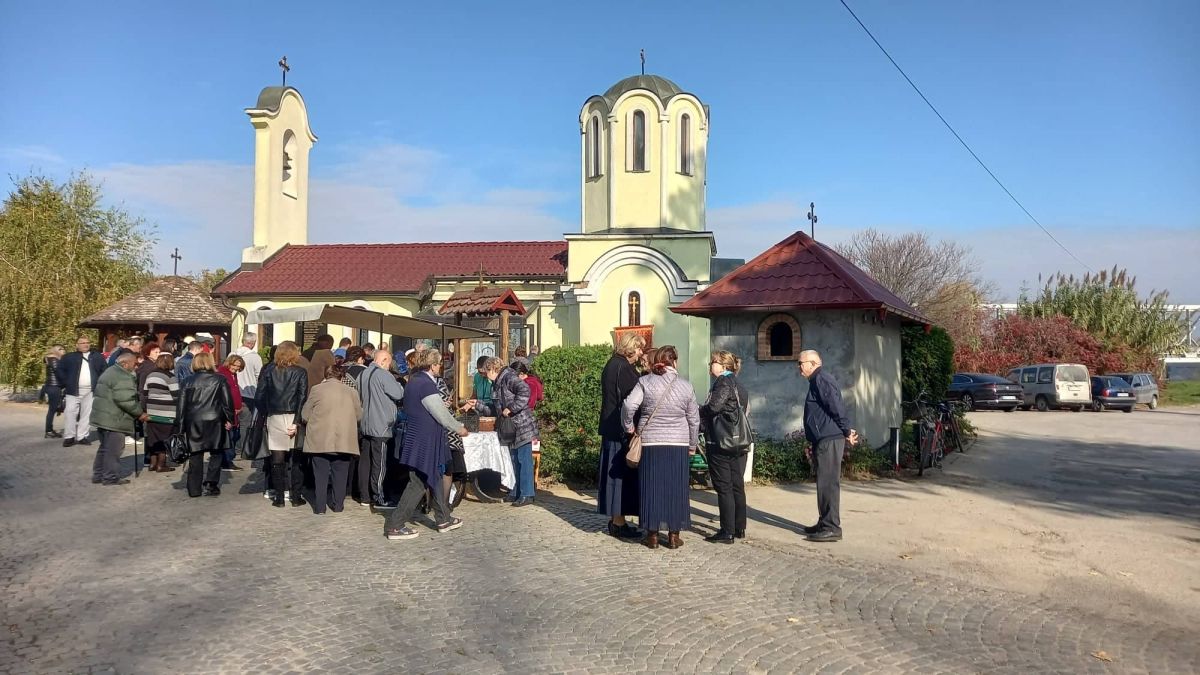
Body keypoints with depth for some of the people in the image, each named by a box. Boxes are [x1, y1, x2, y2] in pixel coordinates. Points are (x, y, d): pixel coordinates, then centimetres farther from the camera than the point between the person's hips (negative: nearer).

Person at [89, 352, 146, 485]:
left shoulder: (109, 372, 16)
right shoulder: (123, 378, -18)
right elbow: (125, 400, -25)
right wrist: (140, 413, -14)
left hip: (102, 417, 11)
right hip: (114, 419, -11)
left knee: (105, 447, 19)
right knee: (113, 449, -2)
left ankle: (98, 475, 25)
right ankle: (111, 477, 3)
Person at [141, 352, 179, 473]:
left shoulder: (150, 375, 10)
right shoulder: (170, 376, -11)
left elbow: (144, 394, 15)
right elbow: (177, 396, -12)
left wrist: (145, 409, 23)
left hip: (152, 412, 7)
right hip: (166, 414, -7)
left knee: (153, 438, 14)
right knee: (164, 439, 1)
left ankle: (153, 463, 20)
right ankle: (161, 465, 4)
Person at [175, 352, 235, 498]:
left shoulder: (189, 381, 7)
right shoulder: (220, 379, 0)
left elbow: (182, 404, 6)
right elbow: (227, 400, -5)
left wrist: (180, 427, 9)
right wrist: (229, 419, 2)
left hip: (193, 422, 2)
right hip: (214, 421, -2)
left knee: (195, 456, 9)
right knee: (216, 453, 9)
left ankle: (194, 489, 11)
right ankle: (211, 484, -2)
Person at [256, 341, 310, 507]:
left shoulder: (268, 371, 4)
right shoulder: (300, 372, -2)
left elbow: (260, 396, 1)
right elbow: (303, 397, -10)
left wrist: (266, 414, 6)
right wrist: (297, 421, -11)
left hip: (274, 418, 2)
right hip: (293, 417, -2)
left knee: (277, 459, 6)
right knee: (297, 459, 7)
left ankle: (279, 497, 9)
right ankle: (296, 496, 9)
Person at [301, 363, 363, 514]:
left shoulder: (316, 390, 0)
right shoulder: (351, 392, 4)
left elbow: (305, 415, 3)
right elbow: (359, 415, 10)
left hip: (319, 439, -1)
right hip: (344, 441, 1)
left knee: (321, 474, 6)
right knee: (340, 474, 11)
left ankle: (320, 507, 8)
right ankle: (338, 505, 14)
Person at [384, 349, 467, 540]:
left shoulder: (415, 380, 9)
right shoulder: (426, 385, -20)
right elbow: (442, 415, -15)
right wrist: (459, 429, -1)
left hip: (420, 438, 10)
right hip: (424, 443, -10)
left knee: (434, 479, 18)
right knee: (418, 484, -3)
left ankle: (444, 520, 29)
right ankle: (395, 526, 1)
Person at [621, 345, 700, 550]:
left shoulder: (645, 382, -4)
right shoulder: (685, 386, 1)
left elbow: (629, 405, -16)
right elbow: (694, 419, 7)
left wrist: (628, 427, 1)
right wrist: (692, 445, 18)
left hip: (650, 444, -1)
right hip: (678, 446, 1)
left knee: (651, 487, 6)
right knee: (675, 488, 8)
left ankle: (652, 534, 10)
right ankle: (674, 535, 13)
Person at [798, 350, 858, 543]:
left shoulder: (822, 379, -12)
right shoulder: (816, 381, 21)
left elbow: (837, 407, -19)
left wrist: (847, 431, -13)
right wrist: (813, 444, 24)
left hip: (829, 440, -11)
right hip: (823, 440, 11)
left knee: (828, 483, -9)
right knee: (825, 483, 14)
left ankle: (832, 528, -7)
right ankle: (825, 523, 21)